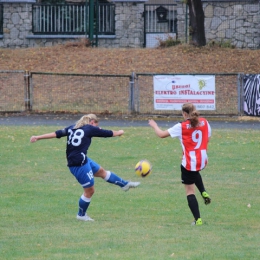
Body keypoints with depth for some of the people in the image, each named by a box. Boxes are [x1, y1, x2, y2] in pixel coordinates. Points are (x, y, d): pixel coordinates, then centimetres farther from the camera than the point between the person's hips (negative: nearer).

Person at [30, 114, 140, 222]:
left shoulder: (72, 128, 11)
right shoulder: (90, 129, -6)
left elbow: (56, 134, 3)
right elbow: (109, 133, 5)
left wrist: (38, 137, 1)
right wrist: (120, 132, 25)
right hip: (79, 165, -9)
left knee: (101, 172, 23)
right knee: (89, 190, 5)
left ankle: (125, 184, 38)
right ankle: (81, 215, 21)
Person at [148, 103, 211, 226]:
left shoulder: (181, 127, -9)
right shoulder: (204, 122, 0)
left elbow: (162, 134, -2)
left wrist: (154, 125, 16)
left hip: (189, 163, -5)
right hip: (202, 160, 5)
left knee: (190, 190, 5)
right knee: (195, 173, 40)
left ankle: (198, 219, 0)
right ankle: (204, 193, 19)